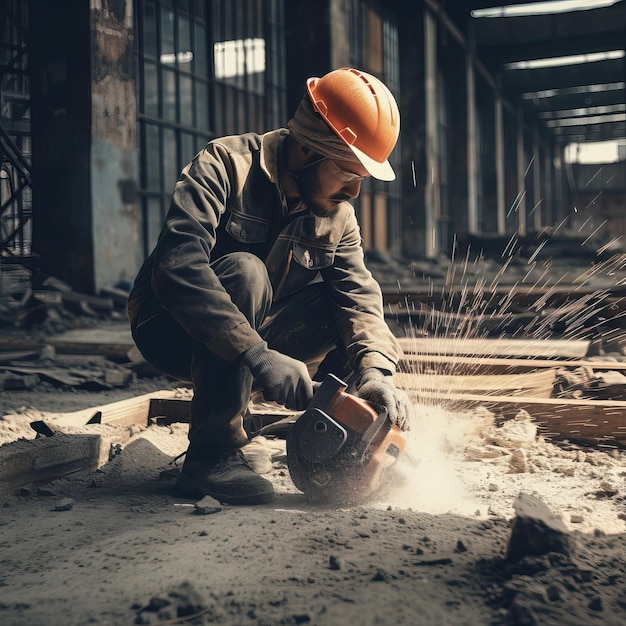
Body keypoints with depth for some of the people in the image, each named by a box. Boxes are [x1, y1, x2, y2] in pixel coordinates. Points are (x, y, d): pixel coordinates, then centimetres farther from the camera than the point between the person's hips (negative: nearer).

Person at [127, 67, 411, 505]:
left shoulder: (336, 213, -1)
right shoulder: (226, 165, -22)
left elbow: (359, 292, -12)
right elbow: (177, 266, -36)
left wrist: (374, 371, -31)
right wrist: (258, 355, -43)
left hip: (255, 338, 6)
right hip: (174, 332, -5)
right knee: (243, 270, -34)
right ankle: (211, 456, -27)